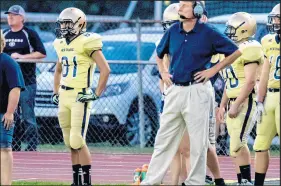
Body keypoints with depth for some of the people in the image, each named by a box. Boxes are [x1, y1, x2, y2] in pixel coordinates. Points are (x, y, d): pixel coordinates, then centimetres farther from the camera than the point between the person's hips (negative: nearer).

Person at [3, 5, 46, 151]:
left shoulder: (30, 34, -1)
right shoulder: (4, 34, 15)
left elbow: (41, 53, -7)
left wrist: (22, 56, -15)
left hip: (26, 80, -6)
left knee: (27, 115, -8)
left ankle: (32, 145, -4)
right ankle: (14, 144, 12)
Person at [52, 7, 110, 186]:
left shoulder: (87, 42, -12)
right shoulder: (62, 44, 13)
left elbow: (105, 69, -16)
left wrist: (96, 94, -16)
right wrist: (56, 92, 21)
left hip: (81, 97, -8)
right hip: (64, 97, 8)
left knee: (77, 141, -12)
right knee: (70, 143, 9)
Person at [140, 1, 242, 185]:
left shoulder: (208, 33, -8)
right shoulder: (173, 32, 6)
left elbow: (235, 52, -2)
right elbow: (159, 54, 25)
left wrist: (213, 70, -5)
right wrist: (163, 73, 11)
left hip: (197, 91, -5)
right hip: (174, 90, 5)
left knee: (198, 142, 1)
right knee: (164, 140, 9)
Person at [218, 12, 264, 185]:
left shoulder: (249, 49, -13)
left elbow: (250, 81, -19)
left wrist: (236, 105, -21)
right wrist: (223, 105, 22)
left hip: (245, 101, -9)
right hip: (234, 102, 9)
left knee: (237, 144, -13)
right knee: (238, 145, 8)